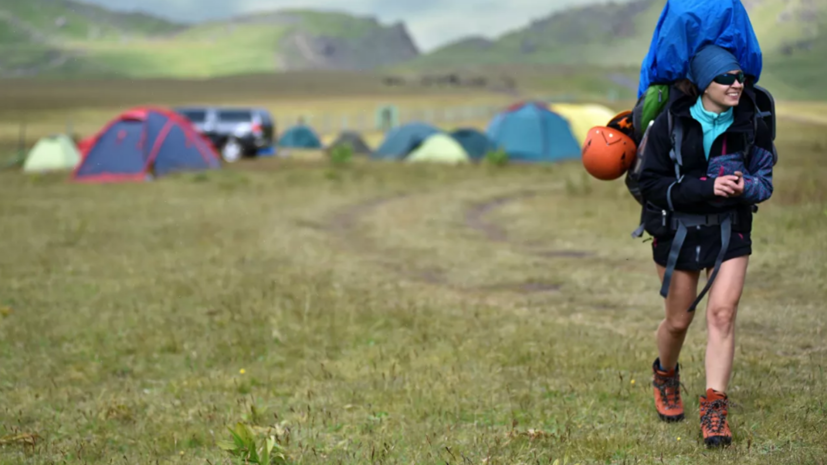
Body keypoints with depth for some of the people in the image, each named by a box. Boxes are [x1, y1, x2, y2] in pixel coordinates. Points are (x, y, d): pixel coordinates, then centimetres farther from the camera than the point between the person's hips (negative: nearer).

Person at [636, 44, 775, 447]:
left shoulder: (750, 124, -5)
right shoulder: (670, 123, -13)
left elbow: (764, 180, 5)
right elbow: (651, 183, -14)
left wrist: (745, 187, -19)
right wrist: (706, 188, -25)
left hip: (729, 229, 1)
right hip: (677, 229, -1)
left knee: (722, 312, -12)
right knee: (678, 320, 9)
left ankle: (714, 408, -6)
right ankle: (665, 376, 42)